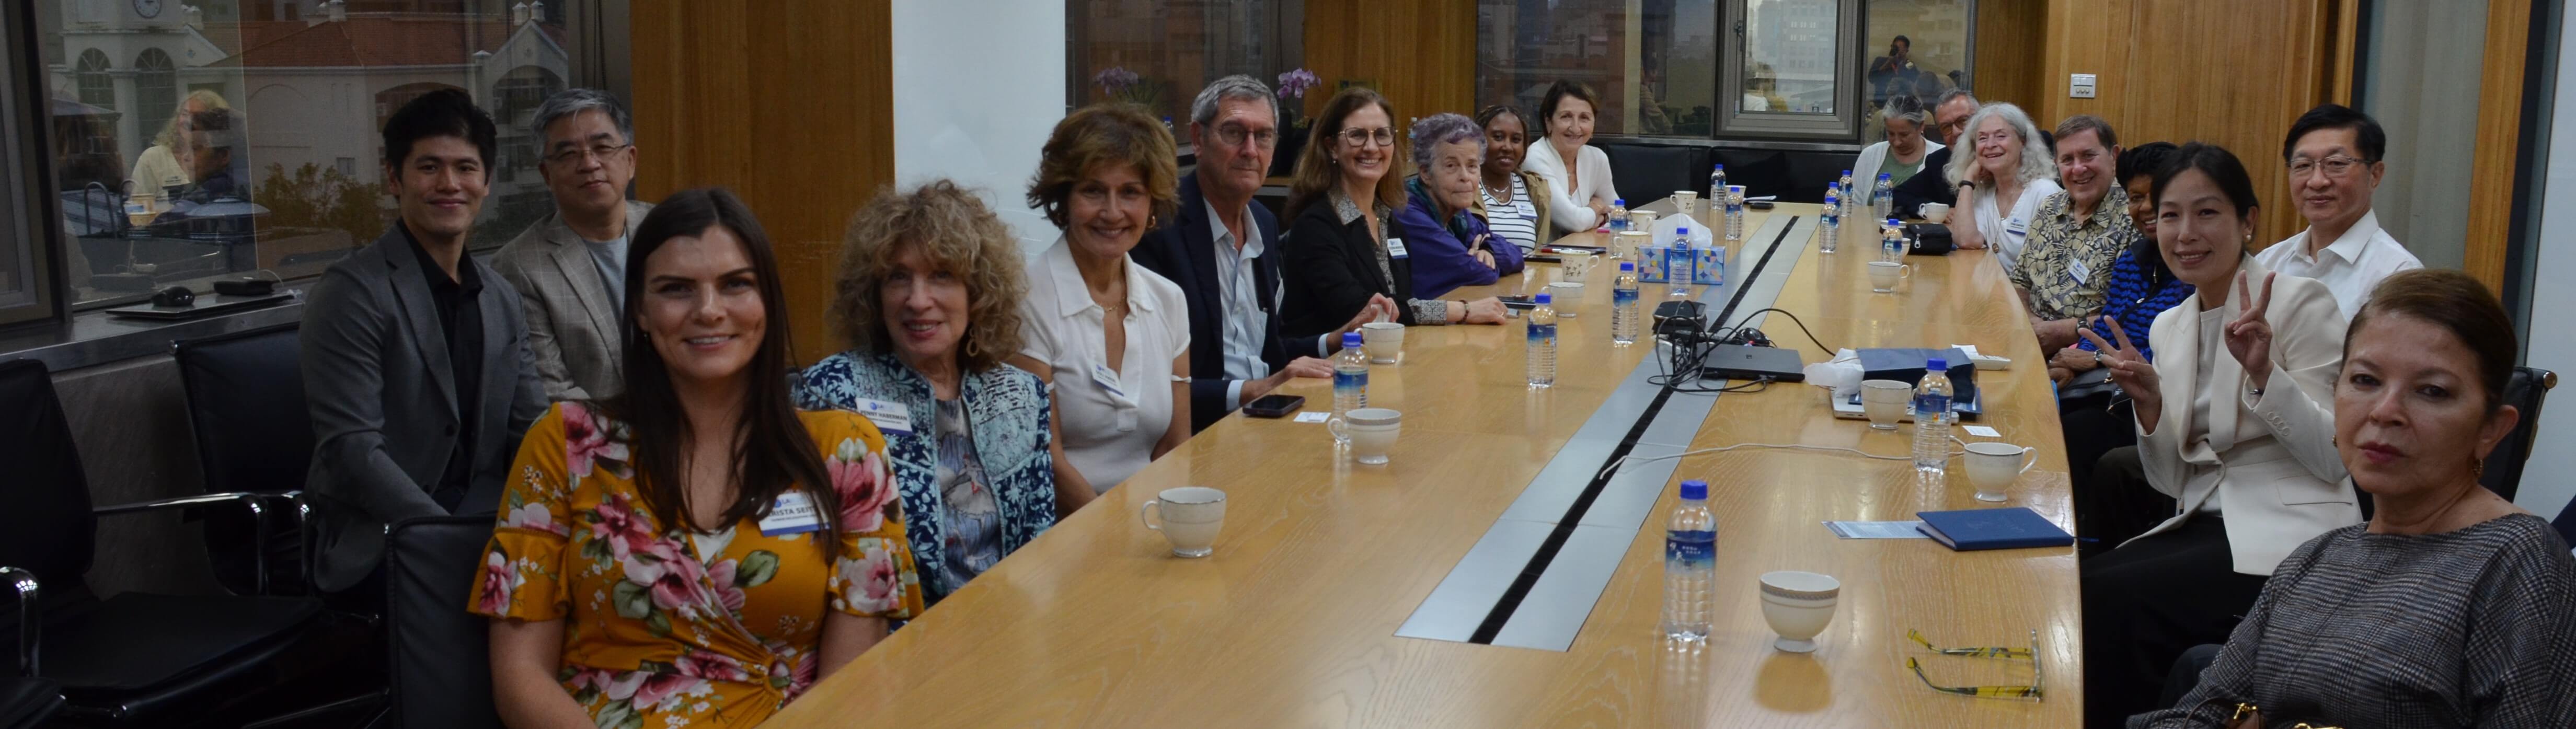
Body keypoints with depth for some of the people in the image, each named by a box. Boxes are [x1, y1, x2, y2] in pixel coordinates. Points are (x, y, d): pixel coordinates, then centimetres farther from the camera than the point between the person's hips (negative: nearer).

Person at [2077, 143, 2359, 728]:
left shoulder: (2299, 302, -7)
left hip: (2290, 535, -6)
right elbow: (2174, 481, 10)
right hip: (2208, 523, 6)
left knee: (2112, 599, -23)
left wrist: (2263, 370, -25)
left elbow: (2334, 459, -13)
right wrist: (2149, 402, -7)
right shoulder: (2169, 326, 11)